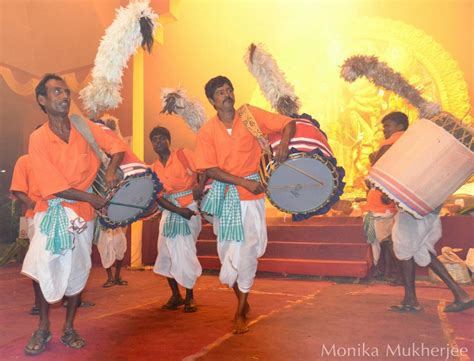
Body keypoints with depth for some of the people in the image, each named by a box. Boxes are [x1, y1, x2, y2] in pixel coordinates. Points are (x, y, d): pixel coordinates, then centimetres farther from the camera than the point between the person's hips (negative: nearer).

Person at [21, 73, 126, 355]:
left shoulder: (85, 128, -1)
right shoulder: (38, 139, -9)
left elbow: (117, 147, 3)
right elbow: (53, 186, -14)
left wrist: (111, 169, -17)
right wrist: (92, 198, -15)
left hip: (82, 211, 2)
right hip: (51, 210, -2)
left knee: (77, 270, 6)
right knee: (43, 266, -11)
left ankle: (69, 328, 23)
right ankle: (43, 329, 12)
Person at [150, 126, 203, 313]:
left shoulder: (184, 155, -2)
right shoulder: (153, 168, 9)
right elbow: (158, 196, -1)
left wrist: (199, 188, -26)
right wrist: (178, 210, -16)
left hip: (189, 208, -5)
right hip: (169, 212, 5)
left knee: (185, 254, -7)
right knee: (166, 254, 5)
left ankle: (189, 297, 12)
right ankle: (175, 295, 23)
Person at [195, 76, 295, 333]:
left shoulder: (251, 115, -1)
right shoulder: (207, 132, 0)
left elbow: (288, 123, 1)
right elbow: (210, 169, -7)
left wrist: (284, 142, -20)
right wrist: (243, 182, -16)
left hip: (251, 195, -1)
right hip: (223, 194, 2)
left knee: (248, 248, -5)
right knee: (228, 249, 8)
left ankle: (240, 313, 10)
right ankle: (242, 299, 33)